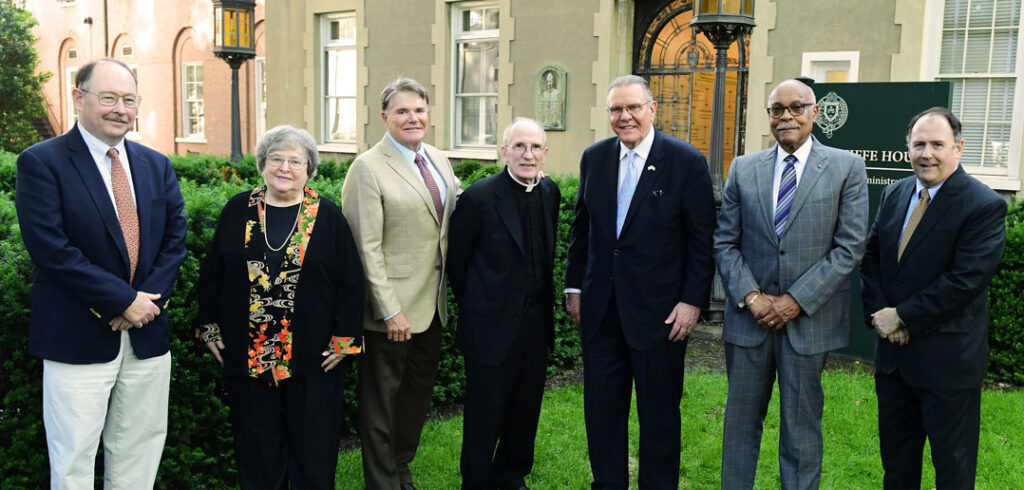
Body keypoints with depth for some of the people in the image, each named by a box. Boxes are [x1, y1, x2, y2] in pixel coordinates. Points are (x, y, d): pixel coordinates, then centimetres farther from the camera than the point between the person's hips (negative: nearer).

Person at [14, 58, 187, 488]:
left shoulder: (157, 166, 10)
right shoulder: (41, 162, -6)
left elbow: (175, 238, 6)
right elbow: (51, 250, -15)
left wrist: (149, 299, -9)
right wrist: (123, 300, -15)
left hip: (147, 335, 5)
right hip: (79, 339, -5)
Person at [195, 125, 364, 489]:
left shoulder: (327, 216, -1)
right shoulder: (238, 210, 4)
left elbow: (351, 282, -1)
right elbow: (211, 274, 9)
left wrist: (345, 339, -5)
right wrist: (210, 329, 5)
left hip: (312, 358, -1)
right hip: (247, 355, 2)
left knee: (313, 451, 9)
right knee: (257, 450, 13)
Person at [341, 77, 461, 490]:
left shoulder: (439, 160, 9)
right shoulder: (368, 168, -13)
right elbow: (367, 248, -17)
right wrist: (390, 311, -19)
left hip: (432, 302, 8)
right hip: (394, 307, -7)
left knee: (420, 389, 19)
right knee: (381, 399, 7)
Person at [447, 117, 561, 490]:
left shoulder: (550, 193, 3)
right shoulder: (479, 197, -15)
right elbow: (455, 259, -5)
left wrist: (542, 301, 13)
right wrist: (477, 305, 3)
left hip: (537, 321, 6)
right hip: (493, 325, -6)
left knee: (525, 410, 17)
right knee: (485, 415, 7)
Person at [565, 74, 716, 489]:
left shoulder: (687, 162, -7)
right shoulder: (594, 158, 6)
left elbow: (702, 239, -6)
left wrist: (692, 300, -11)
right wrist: (574, 286, 10)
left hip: (658, 310, -4)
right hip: (600, 307, 4)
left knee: (659, 411, 9)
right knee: (601, 407, 13)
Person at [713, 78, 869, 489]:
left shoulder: (847, 168, -1)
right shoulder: (743, 169, 6)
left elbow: (850, 247, -7)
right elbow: (725, 242, 5)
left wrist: (796, 300, -13)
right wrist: (751, 297, -9)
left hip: (808, 319, -2)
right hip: (749, 316, 2)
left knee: (801, 428, 10)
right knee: (740, 422, 12)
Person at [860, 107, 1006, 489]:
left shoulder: (985, 206, -13)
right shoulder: (894, 195, 7)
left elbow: (966, 279, -21)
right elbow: (871, 259, 8)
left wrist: (903, 316, -17)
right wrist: (879, 313, -7)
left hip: (947, 359, -6)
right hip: (893, 350, 6)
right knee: (896, 457, 20)